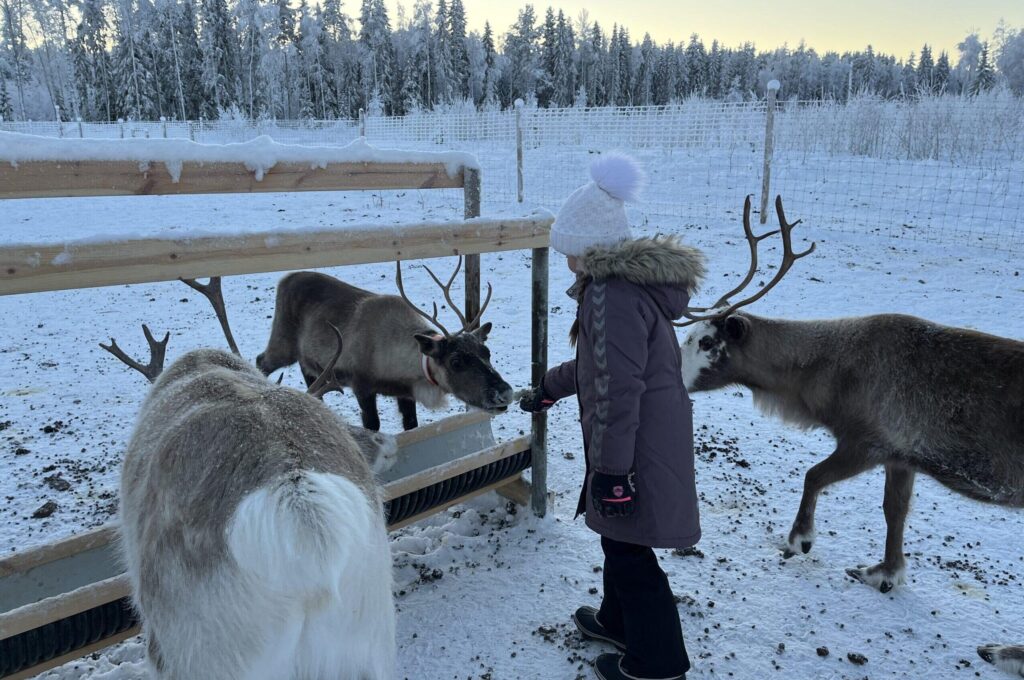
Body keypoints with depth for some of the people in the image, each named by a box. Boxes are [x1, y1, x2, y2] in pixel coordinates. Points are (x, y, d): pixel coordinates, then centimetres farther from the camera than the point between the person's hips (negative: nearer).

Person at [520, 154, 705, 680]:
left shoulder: (613, 293, -23)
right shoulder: (632, 281, 11)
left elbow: (617, 389, -26)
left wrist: (611, 468, -21)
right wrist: (549, 388, 33)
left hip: (636, 446, -10)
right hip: (655, 437, 10)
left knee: (628, 550, 6)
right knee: (620, 539, 25)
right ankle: (619, 621, 45)